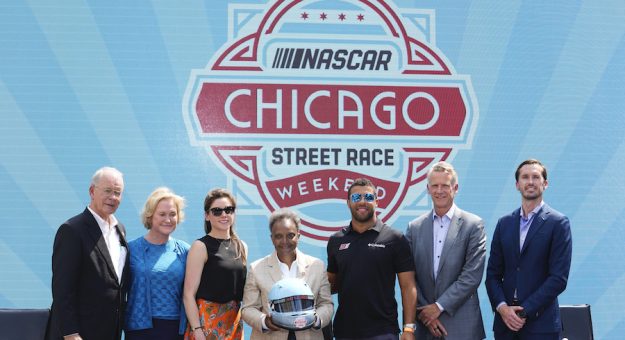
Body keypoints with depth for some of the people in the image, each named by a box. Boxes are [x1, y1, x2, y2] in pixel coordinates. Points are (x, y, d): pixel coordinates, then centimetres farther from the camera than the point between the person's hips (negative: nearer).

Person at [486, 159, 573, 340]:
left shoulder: (558, 223, -3)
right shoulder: (504, 223, 10)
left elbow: (559, 278, -9)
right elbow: (493, 273, 9)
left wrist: (525, 311, -12)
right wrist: (502, 307, -7)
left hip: (540, 324, -4)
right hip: (505, 320, 4)